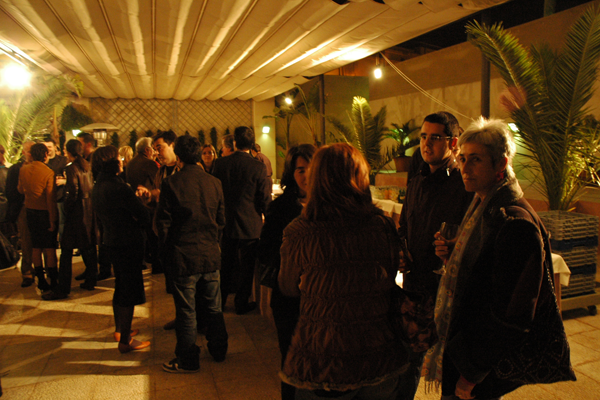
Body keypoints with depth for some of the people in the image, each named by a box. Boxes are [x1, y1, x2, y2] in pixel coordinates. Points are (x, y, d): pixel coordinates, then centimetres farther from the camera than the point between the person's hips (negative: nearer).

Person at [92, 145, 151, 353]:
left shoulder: (97, 187, 6)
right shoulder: (118, 187, -22)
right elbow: (142, 213, -20)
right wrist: (143, 225, 1)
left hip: (111, 240, 9)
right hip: (128, 242, -9)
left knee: (121, 287, 23)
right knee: (130, 291, 0)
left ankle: (120, 330, 37)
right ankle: (125, 340, 8)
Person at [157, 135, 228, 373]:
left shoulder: (171, 183, -12)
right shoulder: (214, 183, -2)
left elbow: (163, 221, -8)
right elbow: (221, 220, 4)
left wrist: (168, 250, 6)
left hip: (184, 257, -4)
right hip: (211, 255, 4)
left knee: (186, 312, 8)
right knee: (214, 307, 18)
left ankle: (187, 360, 21)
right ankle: (218, 350, 34)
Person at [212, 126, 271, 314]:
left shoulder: (220, 163, -5)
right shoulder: (258, 167, -14)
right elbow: (265, 198, -10)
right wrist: (262, 214, 8)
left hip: (225, 222, 3)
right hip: (249, 223, -3)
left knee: (225, 264, 17)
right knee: (246, 265, 10)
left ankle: (220, 300, 30)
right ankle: (241, 303, 20)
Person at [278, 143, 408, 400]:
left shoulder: (299, 234, -17)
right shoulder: (384, 227, -10)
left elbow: (288, 288, 0)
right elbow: (390, 282, 6)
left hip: (322, 366, -2)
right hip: (380, 362, 3)